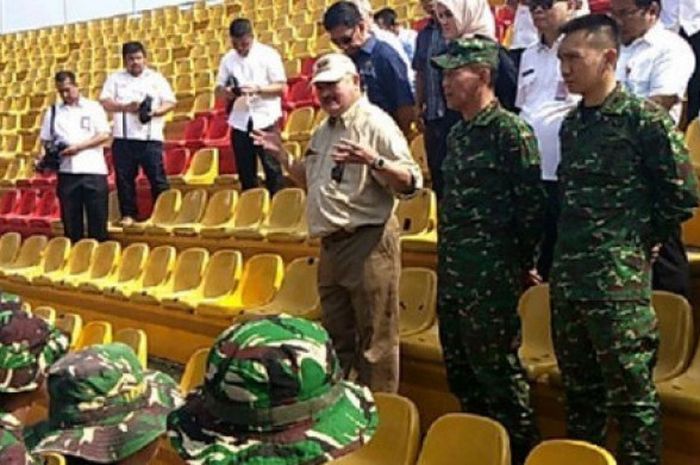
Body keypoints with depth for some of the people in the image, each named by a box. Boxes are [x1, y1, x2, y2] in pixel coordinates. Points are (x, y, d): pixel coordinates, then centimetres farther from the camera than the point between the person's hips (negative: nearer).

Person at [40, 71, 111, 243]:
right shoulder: (53, 112, 13)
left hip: (93, 171, -2)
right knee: (71, 221, 5)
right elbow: (46, 140, 13)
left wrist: (79, 146, -12)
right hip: (66, 172, 2)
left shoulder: (93, 107, 6)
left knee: (98, 220, -2)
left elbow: (104, 135, -2)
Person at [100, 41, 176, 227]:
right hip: (123, 137, 1)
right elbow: (105, 102, 2)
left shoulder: (156, 78, 10)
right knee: (124, 178, 3)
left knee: (157, 177, -3)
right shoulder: (115, 78, 12)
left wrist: (155, 111, -15)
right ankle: (128, 214, 13)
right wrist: (125, 107, -15)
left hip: (150, 137, -1)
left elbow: (170, 102, 4)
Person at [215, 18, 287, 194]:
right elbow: (218, 89, 10)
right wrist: (225, 92, -13)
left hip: (265, 119, -4)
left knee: (272, 167, -3)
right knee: (245, 171, 9)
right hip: (240, 122, 4)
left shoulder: (268, 54, -3)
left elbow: (281, 87, -6)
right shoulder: (227, 59, 9)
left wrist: (258, 89, -22)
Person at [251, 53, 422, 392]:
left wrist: (373, 160, -33)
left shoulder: (375, 123, -11)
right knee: (337, 338, 17)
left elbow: (409, 183, -18)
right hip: (331, 246, 9)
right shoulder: (322, 132, 17)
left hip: (368, 243, -9)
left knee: (375, 340, -3)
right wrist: (282, 156, 19)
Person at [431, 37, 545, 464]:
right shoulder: (458, 134, 13)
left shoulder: (510, 130, -12)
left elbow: (531, 203, -13)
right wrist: (447, 264, 16)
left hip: (491, 278, -9)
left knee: (498, 373, -1)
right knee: (461, 374, 16)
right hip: (452, 275, 9)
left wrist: (522, 264, -8)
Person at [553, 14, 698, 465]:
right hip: (567, 277, 7)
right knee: (580, 393, 17)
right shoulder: (572, 123, 12)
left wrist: (640, 243, 0)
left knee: (632, 396, 1)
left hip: (619, 281, -7)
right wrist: (563, 253, 13)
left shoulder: (645, 117, -8)